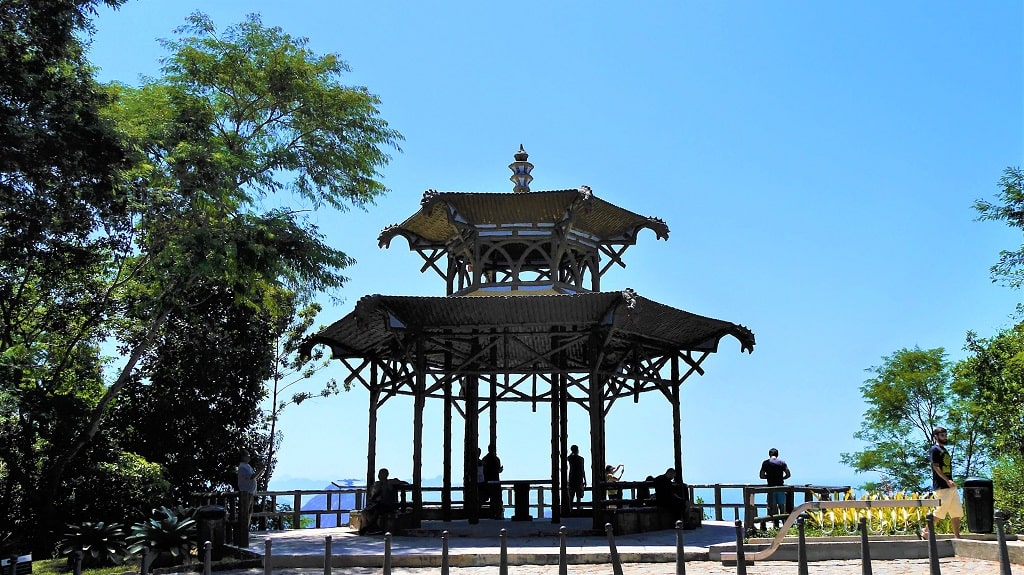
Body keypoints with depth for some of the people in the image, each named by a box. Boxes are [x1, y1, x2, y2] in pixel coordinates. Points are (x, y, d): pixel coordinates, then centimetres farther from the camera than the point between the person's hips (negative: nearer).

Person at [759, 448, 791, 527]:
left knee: (774, 507, 4)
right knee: (782, 506, 9)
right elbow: (788, 474, -1)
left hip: (771, 487, -1)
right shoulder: (782, 462, 2)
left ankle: (776, 525, 1)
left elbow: (762, 476, -1)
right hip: (780, 487, 1)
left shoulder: (765, 463, 0)